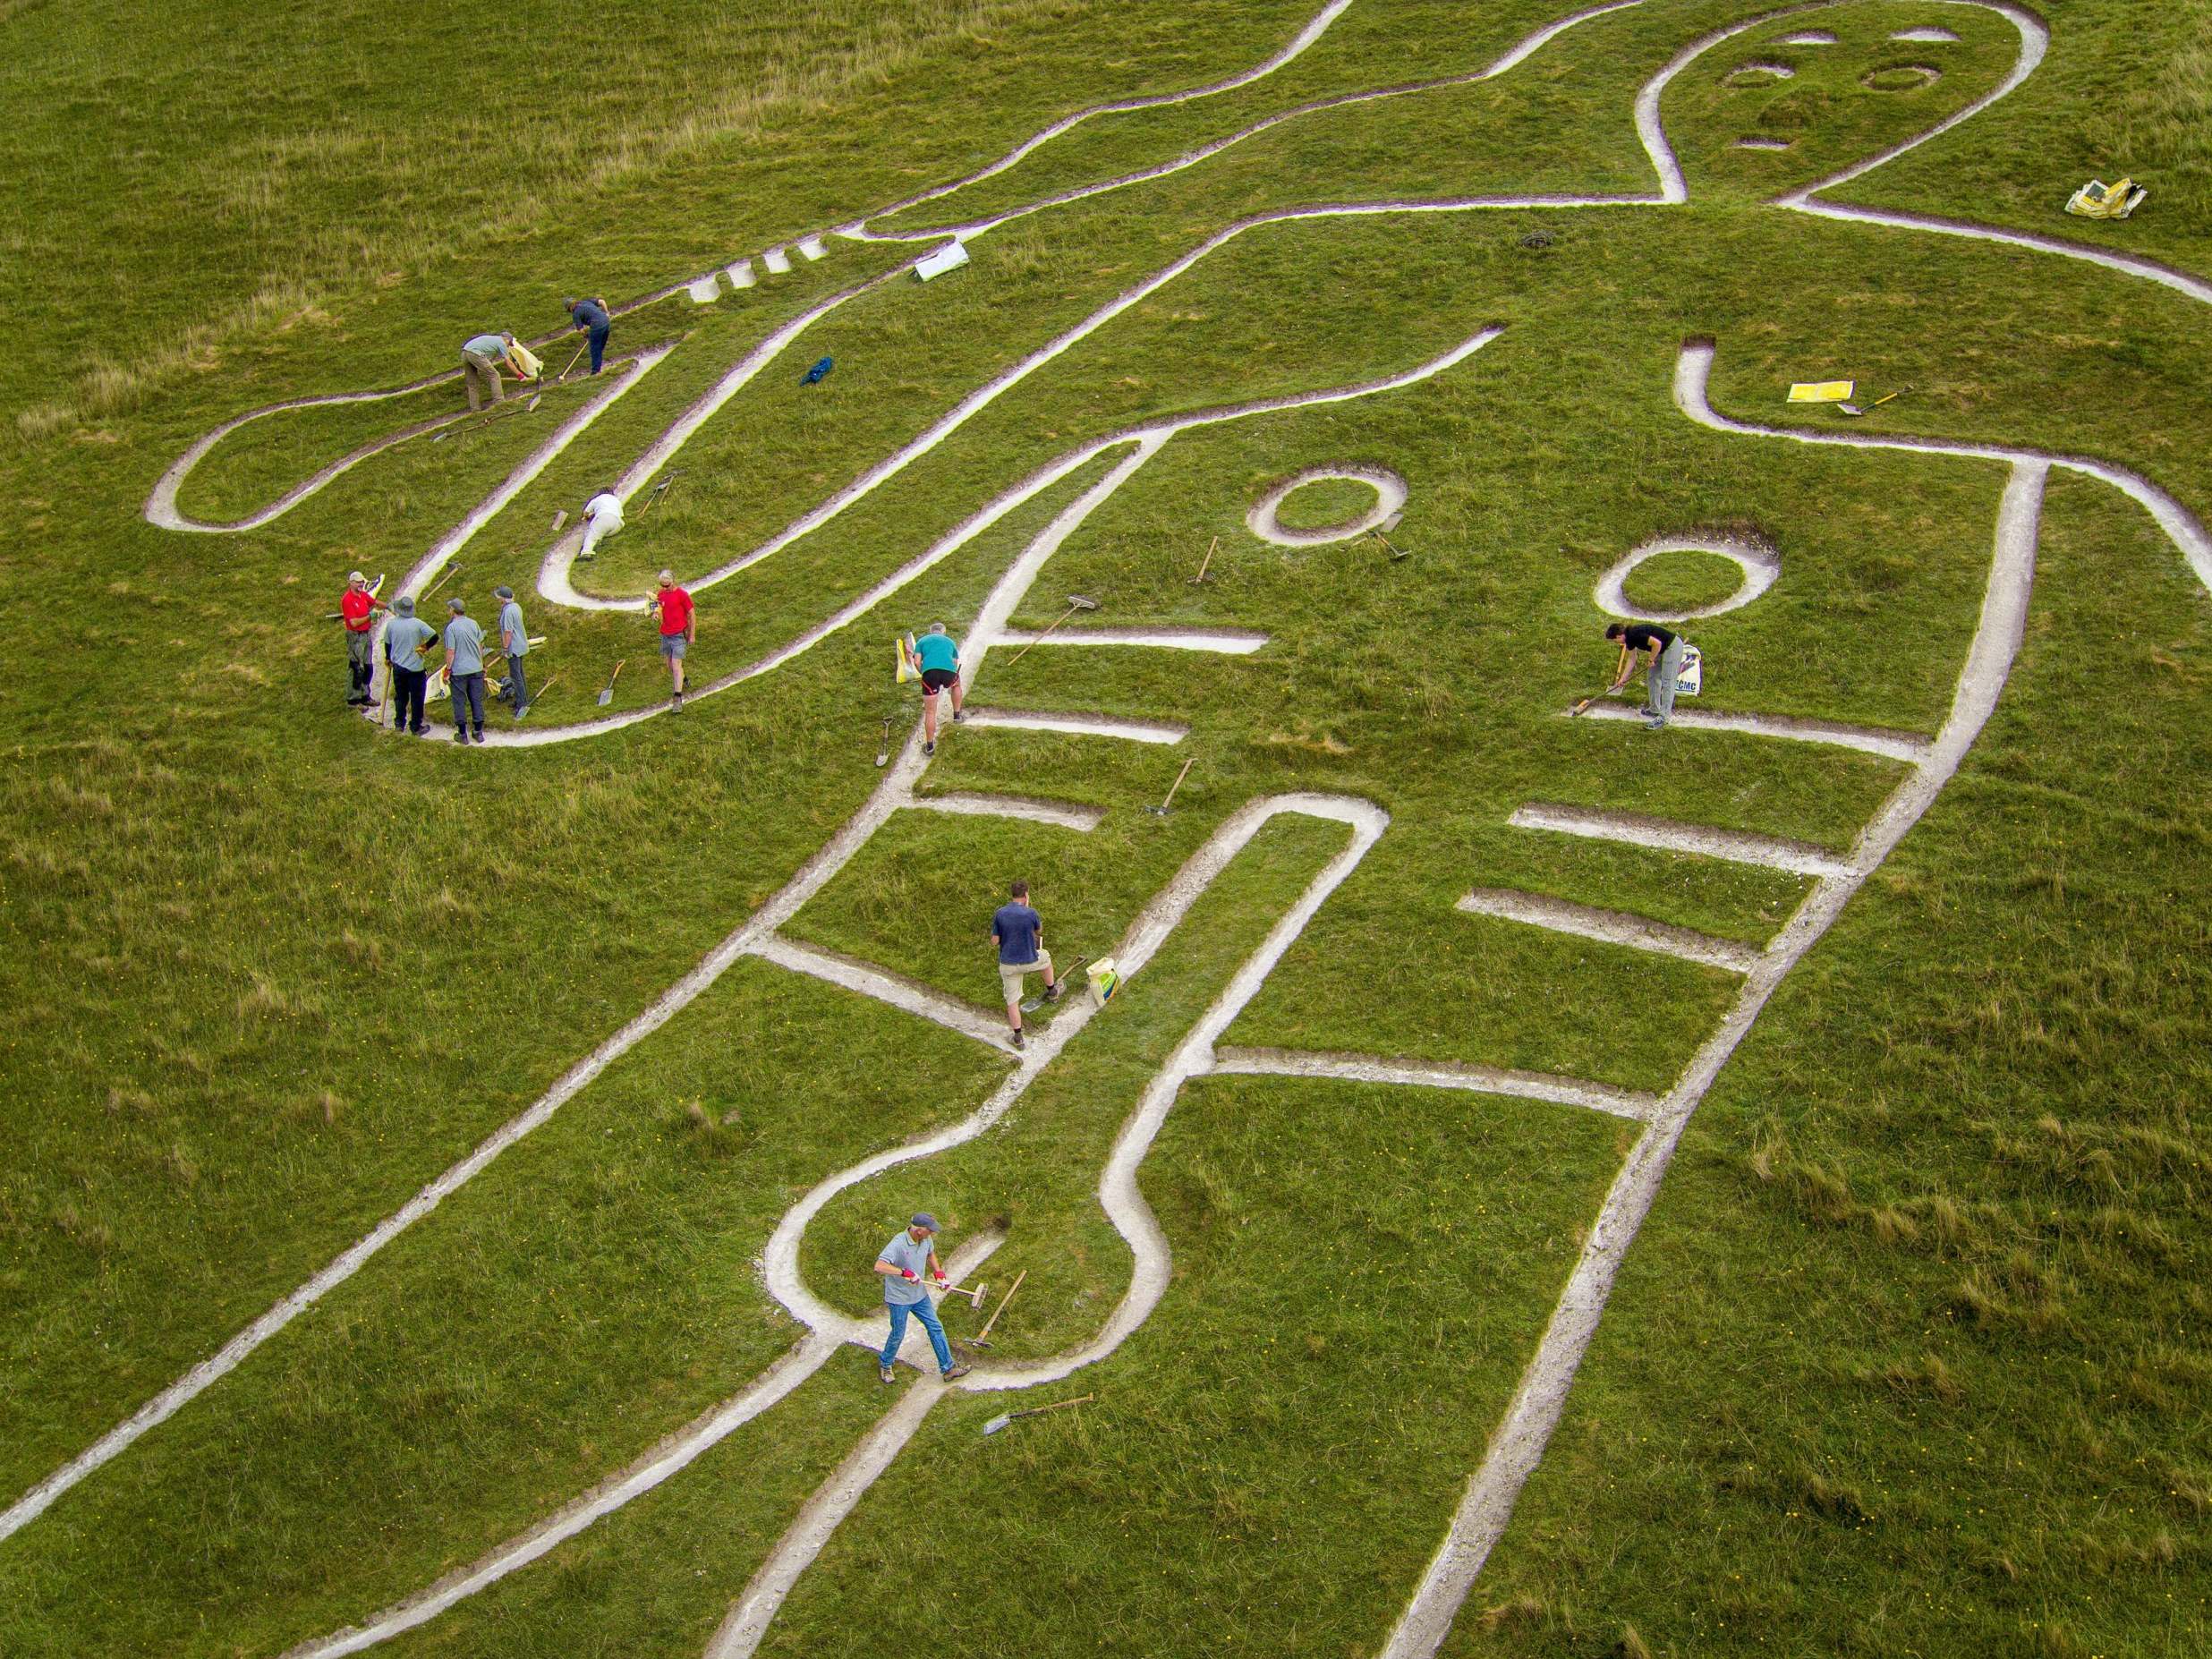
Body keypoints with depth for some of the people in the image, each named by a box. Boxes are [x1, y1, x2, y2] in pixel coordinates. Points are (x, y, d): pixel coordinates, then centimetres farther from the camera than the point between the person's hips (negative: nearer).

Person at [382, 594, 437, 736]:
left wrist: (388, 658, 24)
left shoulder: (391, 624, -6)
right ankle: (416, 727, 14)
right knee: (417, 698, 9)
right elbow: (434, 636, -18)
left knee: (400, 696, 18)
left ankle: (399, 724, 23)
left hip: (398, 667, 3)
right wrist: (425, 646, -1)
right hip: (416, 667, -3)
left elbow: (387, 643, 6)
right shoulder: (418, 624, -14)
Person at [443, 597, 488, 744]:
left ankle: (463, 734, 12)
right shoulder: (474, 624, 2)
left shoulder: (451, 627, -14)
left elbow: (451, 652, -14)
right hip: (476, 669, 4)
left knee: (459, 702, 7)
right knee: (477, 700, 12)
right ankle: (479, 733, 18)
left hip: (459, 671, -4)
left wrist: (447, 671, -5)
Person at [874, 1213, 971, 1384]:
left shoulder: (926, 1239, -7)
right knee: (898, 1335, 9)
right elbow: (879, 1266, -40)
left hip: (920, 1295, 7)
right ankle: (886, 1366, 35)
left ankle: (948, 1368, 18)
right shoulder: (898, 1243, -30)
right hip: (899, 1298, -7)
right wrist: (904, 1272, -43)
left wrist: (938, 1273, 6)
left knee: (936, 1329, 8)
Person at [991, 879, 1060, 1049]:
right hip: (1030, 961, -1)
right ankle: (1052, 992, 48)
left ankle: (1018, 1037, 14)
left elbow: (994, 941, -6)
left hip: (1008, 964, 1)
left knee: (1012, 1000, 11)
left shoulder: (1000, 914, -10)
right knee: (1046, 956, 33)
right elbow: (1039, 930, 6)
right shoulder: (1030, 914, -16)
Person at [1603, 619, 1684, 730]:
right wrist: (1623, 678, 18)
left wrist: (1651, 660, -15)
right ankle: (1654, 709, 24)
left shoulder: (1635, 634, -25)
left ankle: (1663, 717, -11)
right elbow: (1631, 659, 17)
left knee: (1667, 682, -10)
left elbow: (1657, 643, -30)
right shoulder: (1629, 638, 5)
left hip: (1673, 646, -10)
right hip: (1663, 649, 10)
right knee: (1652, 677, 15)